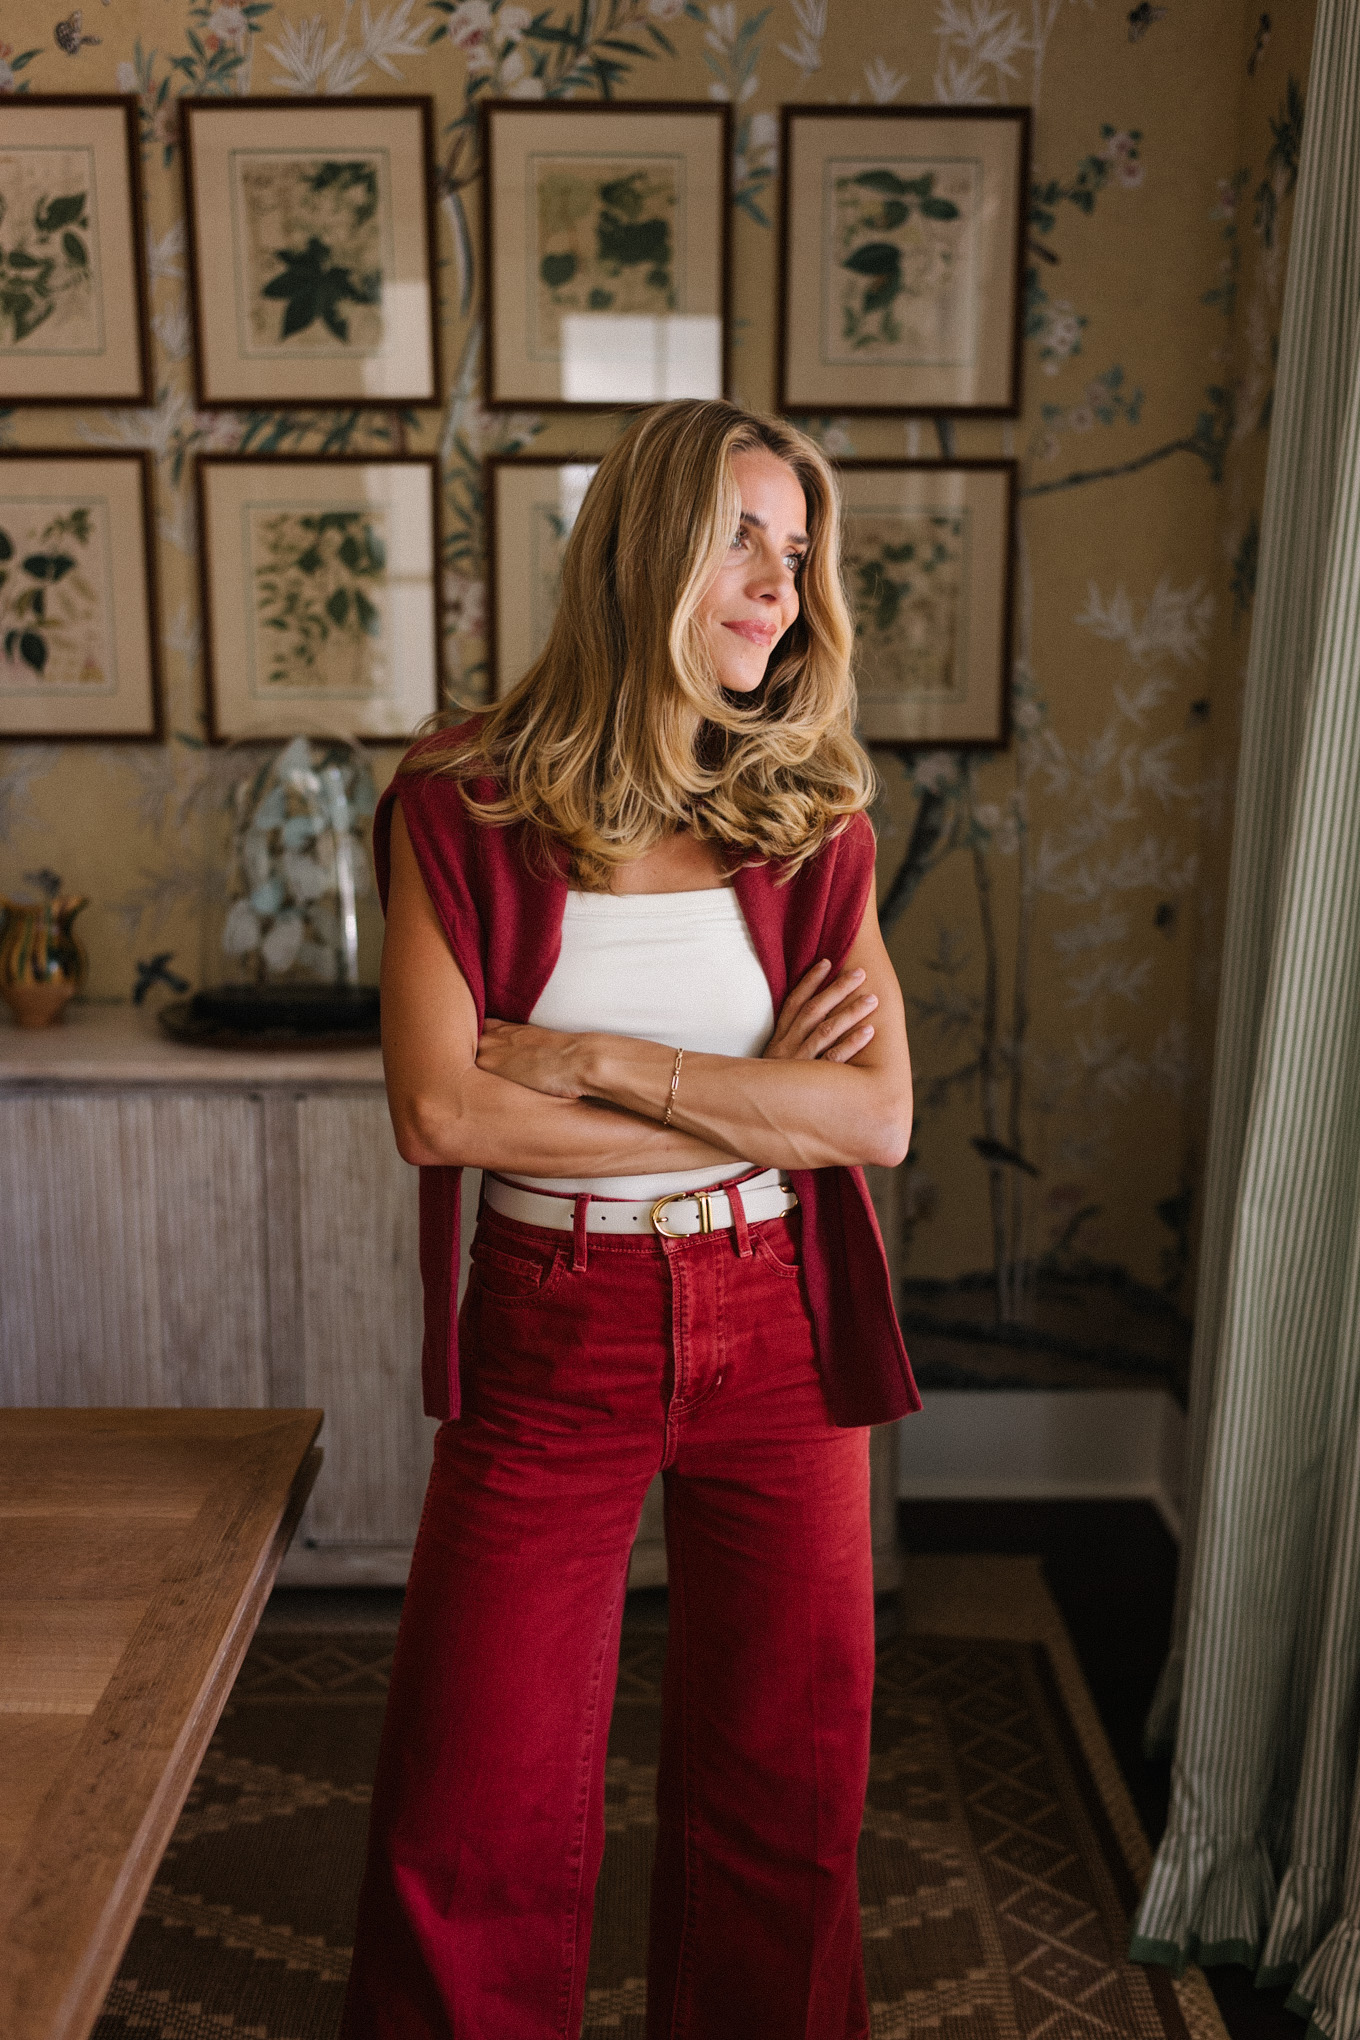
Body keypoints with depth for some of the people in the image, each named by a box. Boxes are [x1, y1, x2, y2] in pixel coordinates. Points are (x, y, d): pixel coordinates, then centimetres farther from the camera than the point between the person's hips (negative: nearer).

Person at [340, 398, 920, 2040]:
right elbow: (439, 1112, -16)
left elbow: (880, 1118, -9)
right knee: (472, 1824, 8)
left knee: (780, 1785, 16)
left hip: (778, 1338, 2)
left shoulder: (812, 824, 0)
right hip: (550, 1343, -2)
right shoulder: (460, 810, -6)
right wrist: (753, 1102, -13)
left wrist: (597, 1060, -17)